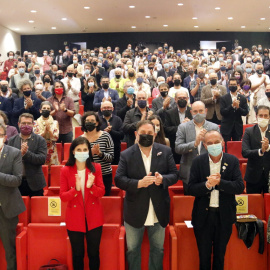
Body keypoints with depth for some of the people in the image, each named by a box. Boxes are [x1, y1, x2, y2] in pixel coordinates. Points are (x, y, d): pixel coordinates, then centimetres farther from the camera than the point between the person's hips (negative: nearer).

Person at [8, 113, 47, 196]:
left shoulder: (40, 140, -2)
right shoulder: (12, 140, 7)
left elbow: (42, 160, -11)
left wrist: (26, 153, -21)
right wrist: (20, 153, -19)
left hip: (34, 183, -2)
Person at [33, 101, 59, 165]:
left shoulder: (55, 123, 4)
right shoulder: (36, 123, 4)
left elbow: (55, 138, -6)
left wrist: (49, 129, -17)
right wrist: (45, 130, -16)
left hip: (51, 152, 0)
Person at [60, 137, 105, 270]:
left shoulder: (96, 168, -3)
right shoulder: (65, 170, -6)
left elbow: (101, 192, -5)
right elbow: (62, 197, -8)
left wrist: (91, 186, -25)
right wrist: (76, 189, -26)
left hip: (94, 218, 1)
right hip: (75, 218, 0)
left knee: (94, 253, 12)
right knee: (77, 254, 13)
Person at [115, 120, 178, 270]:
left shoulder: (165, 152, -1)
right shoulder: (126, 155, -5)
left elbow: (174, 174, -1)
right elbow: (119, 179, -10)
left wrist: (163, 179, -22)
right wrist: (138, 183, -24)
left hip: (158, 212, 1)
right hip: (135, 212, -1)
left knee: (158, 249, 17)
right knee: (133, 249, 15)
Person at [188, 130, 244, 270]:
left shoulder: (232, 161, -5)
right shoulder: (198, 162, -6)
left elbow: (240, 187, -12)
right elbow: (191, 189, -9)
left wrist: (219, 182, -25)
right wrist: (207, 184, -27)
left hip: (224, 215, 0)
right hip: (203, 216, 0)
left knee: (220, 254, 18)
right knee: (204, 255, 14)